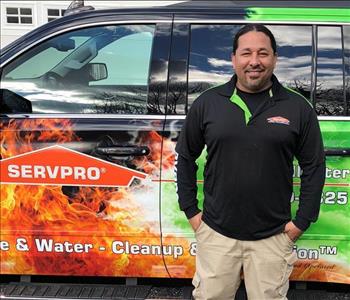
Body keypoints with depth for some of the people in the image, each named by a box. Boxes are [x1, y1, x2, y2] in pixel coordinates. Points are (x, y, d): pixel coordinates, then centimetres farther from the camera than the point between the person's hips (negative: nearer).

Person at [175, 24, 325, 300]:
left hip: (273, 237, 0)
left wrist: (302, 221, -1)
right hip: (216, 233, 1)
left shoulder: (298, 108, -2)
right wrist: (190, 211, 5)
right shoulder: (207, 103, 0)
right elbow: (186, 158, 8)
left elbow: (314, 167, 3)